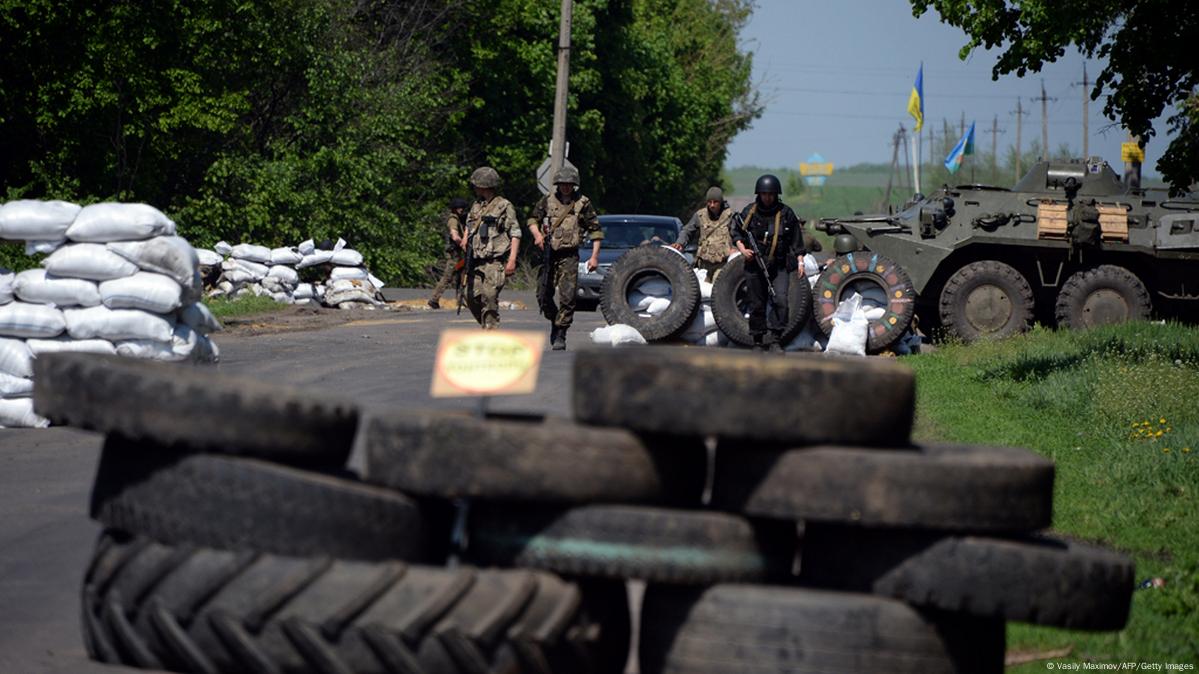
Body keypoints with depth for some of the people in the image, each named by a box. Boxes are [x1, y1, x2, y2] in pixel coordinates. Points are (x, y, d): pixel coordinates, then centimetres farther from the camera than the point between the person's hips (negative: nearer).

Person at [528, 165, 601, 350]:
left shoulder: (583, 204, 1)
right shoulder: (547, 201, 7)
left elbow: (596, 231, 4)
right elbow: (533, 220, 14)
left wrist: (595, 256, -2)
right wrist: (537, 234, -7)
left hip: (569, 256, -2)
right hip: (548, 254, 2)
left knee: (567, 297, -9)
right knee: (543, 295, 2)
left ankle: (560, 335, -2)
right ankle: (554, 321, 27)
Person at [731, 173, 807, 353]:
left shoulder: (786, 213, 4)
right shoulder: (749, 212, 3)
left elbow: (796, 240, 9)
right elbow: (736, 233, 13)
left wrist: (800, 261, 4)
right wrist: (742, 249, -4)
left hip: (779, 266, -1)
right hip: (754, 265, 1)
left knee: (780, 300, -18)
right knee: (757, 305, 4)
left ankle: (775, 340, -16)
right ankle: (759, 342, 13)